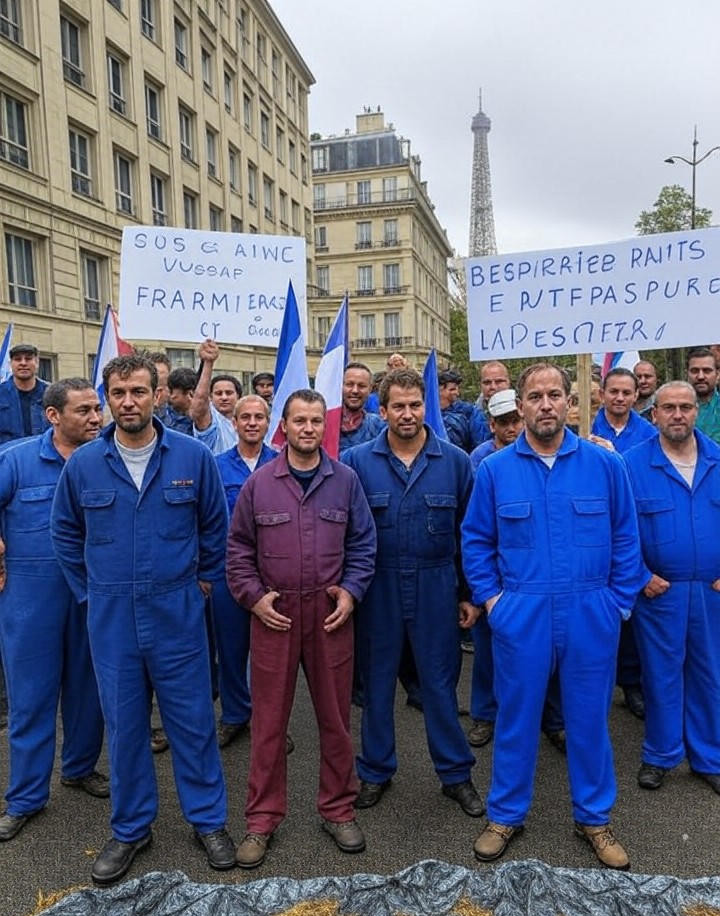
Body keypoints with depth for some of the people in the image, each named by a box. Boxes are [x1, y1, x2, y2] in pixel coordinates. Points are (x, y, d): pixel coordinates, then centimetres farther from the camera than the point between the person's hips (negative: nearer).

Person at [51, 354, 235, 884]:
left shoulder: (193, 456, -6)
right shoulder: (83, 464, -2)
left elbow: (215, 526, 5)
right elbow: (66, 534, 12)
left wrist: (205, 580, 7)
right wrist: (90, 591, 10)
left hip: (177, 612, -1)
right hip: (110, 619, 2)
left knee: (193, 721, 9)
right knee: (124, 725, 14)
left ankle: (209, 820, 28)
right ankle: (131, 829, 33)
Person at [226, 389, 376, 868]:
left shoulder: (345, 480, 2)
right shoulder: (259, 483, 0)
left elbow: (363, 544, 6)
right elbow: (239, 547, 5)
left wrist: (350, 591, -5)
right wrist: (254, 596, -5)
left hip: (330, 611, 1)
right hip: (274, 611, 0)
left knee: (335, 715, 12)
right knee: (269, 719, 9)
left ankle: (339, 808, 30)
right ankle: (263, 817, 25)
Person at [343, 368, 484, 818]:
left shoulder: (455, 460, -2)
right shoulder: (357, 461, -4)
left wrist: (469, 593, 3)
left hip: (436, 589, 0)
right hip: (378, 590, 1)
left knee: (440, 683, 11)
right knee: (377, 682, 14)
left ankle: (456, 773, 30)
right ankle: (376, 770, 33)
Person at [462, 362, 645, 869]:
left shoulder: (605, 464, -2)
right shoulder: (494, 469, -2)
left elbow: (626, 538, 4)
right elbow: (476, 540, 5)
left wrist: (619, 600, 1)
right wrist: (490, 597, -1)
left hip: (591, 617, 1)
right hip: (521, 617, 0)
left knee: (589, 718, 15)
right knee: (517, 718, 12)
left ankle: (594, 817, 36)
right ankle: (506, 815, 32)